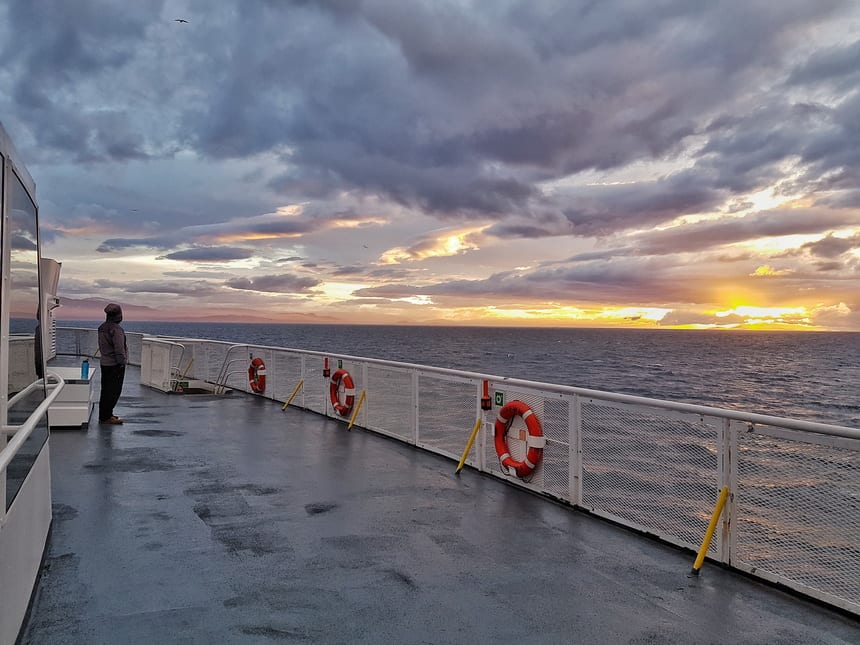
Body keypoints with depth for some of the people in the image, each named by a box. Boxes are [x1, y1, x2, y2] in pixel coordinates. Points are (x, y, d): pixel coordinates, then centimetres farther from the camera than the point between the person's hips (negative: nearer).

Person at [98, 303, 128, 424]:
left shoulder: (102, 327, 10)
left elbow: (101, 346, 17)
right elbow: (119, 348, -21)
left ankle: (104, 414, 24)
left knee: (105, 390, 16)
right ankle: (106, 417, 0)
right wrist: (122, 362, -15)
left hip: (104, 363, 9)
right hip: (115, 364, -9)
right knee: (114, 391, -3)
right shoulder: (116, 329, -19)